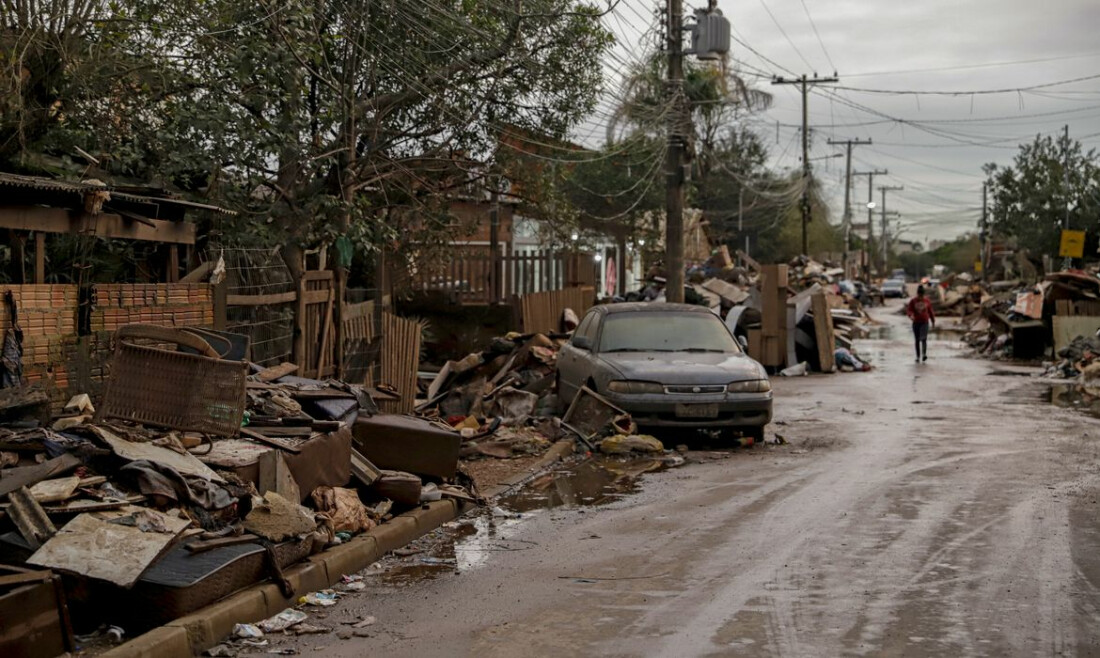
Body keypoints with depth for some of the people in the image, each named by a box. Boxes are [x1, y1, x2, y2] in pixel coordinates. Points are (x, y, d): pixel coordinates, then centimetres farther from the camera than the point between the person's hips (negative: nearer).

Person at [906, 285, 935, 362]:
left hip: (924, 322, -1)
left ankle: (924, 354, -15)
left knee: (923, 338, -21)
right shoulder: (913, 301, -3)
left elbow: (930, 311, 11)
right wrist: (911, 315, -31)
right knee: (917, 340, 7)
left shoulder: (927, 301, 1)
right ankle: (918, 357, 15)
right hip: (916, 323, 1)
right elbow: (908, 310, -9)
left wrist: (933, 321, 16)